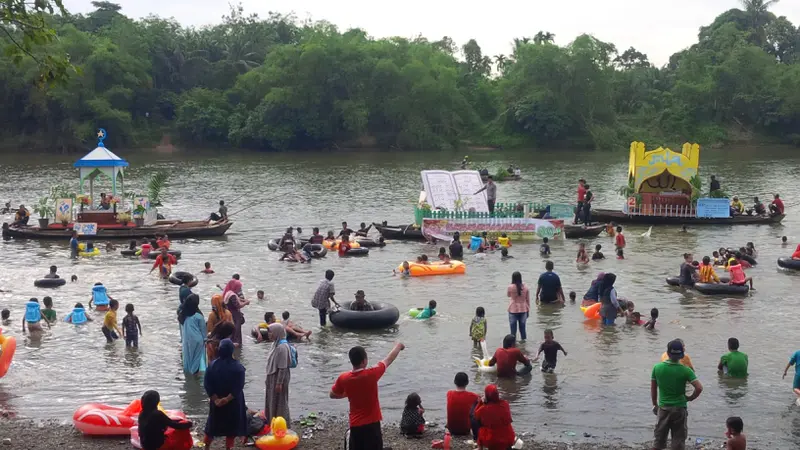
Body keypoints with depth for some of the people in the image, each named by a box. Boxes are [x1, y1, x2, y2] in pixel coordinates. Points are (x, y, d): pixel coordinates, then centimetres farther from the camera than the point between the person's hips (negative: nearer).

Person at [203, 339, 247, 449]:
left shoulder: (213, 365, -7)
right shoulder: (238, 367, -14)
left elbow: (207, 384, -9)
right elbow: (239, 386, -19)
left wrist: (215, 399, -11)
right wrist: (228, 399, -18)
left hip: (216, 402, 3)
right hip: (233, 403, -3)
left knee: (212, 426, 17)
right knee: (231, 427, 9)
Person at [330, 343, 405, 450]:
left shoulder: (343, 379, -8)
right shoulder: (371, 374, -16)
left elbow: (332, 395, 11)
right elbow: (389, 359, 2)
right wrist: (398, 346, 20)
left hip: (355, 425, 3)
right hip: (372, 424, -3)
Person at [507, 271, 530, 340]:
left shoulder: (510, 287, -13)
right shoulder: (525, 287, -6)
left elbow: (508, 295, 8)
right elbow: (528, 300, 2)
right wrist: (528, 310, 11)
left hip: (513, 310, -2)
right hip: (523, 309, 3)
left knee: (513, 326, 6)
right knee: (522, 326, 13)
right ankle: (523, 339, 21)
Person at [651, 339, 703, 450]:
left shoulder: (657, 368, -7)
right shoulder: (685, 370, -13)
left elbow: (653, 389, 1)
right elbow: (699, 388, -18)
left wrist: (655, 405, 14)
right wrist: (690, 398, 0)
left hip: (663, 408, 2)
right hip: (679, 408, -2)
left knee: (658, 441, 13)